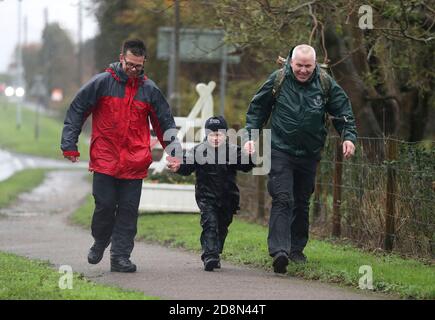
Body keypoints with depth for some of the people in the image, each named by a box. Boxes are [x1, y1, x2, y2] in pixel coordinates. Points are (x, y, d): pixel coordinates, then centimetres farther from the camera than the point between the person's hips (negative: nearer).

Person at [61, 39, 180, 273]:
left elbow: (165, 122, 15)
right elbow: (76, 111, 2)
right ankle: (100, 243, 23)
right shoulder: (101, 83, -1)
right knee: (105, 205, -3)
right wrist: (69, 145, -4)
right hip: (104, 159, -2)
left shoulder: (150, 90, 6)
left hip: (135, 163, 2)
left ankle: (121, 256, 6)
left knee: (128, 210, 0)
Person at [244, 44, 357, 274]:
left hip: (309, 154, 3)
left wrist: (348, 136, -5)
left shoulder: (325, 83, -1)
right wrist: (250, 136, 0)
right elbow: (257, 108, 7)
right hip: (281, 151, -3)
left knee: (302, 202, 12)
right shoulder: (278, 80, -4)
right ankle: (279, 250, -25)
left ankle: (297, 249, 26)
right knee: (282, 199, -15)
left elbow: (343, 110, 8)